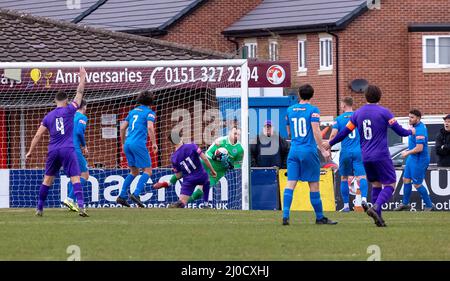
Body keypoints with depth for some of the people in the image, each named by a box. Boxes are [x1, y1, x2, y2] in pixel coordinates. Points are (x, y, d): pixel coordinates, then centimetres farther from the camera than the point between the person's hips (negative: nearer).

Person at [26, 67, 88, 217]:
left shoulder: (48, 116, 10)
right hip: (68, 150, -3)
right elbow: (79, 93, 7)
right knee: (75, 178, -9)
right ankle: (81, 206, -24)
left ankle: (39, 208, 19)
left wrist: (30, 152, 16)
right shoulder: (69, 110, 1)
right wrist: (83, 77, 17)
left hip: (53, 151, 3)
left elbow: (38, 135, 9)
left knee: (48, 179, 14)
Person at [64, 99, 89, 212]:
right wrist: (84, 146, -2)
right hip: (75, 149, -8)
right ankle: (70, 199, -17)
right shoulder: (82, 117, -2)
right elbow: (79, 132, -17)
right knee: (85, 176, -3)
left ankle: (72, 203, 11)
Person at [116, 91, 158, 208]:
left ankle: (122, 196, 8)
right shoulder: (149, 112, 0)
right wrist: (154, 143, -10)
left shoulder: (133, 111, 20)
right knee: (147, 171, 0)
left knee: (134, 172, 17)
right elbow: (150, 127, -16)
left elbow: (122, 128, 19)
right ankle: (136, 194, -16)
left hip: (128, 144, 7)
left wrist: (123, 143, 29)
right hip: (139, 144, -7)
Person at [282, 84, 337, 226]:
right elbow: (316, 131, -13)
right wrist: (323, 150, -11)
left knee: (290, 183, -1)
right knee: (314, 185, 4)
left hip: (294, 150, 4)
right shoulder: (313, 110, -6)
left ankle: (285, 215, -13)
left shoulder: (290, 110, 9)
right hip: (309, 150, -4)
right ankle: (319, 217, 11)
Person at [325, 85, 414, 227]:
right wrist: (410, 132, 18)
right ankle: (375, 208, -24)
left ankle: (378, 217, 8)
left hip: (366, 157, 5)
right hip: (381, 155, -5)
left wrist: (330, 143, 25)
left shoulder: (358, 113, 7)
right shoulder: (384, 112, -6)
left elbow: (344, 132, 10)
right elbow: (399, 131, -4)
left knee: (376, 184, 16)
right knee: (390, 184, -1)